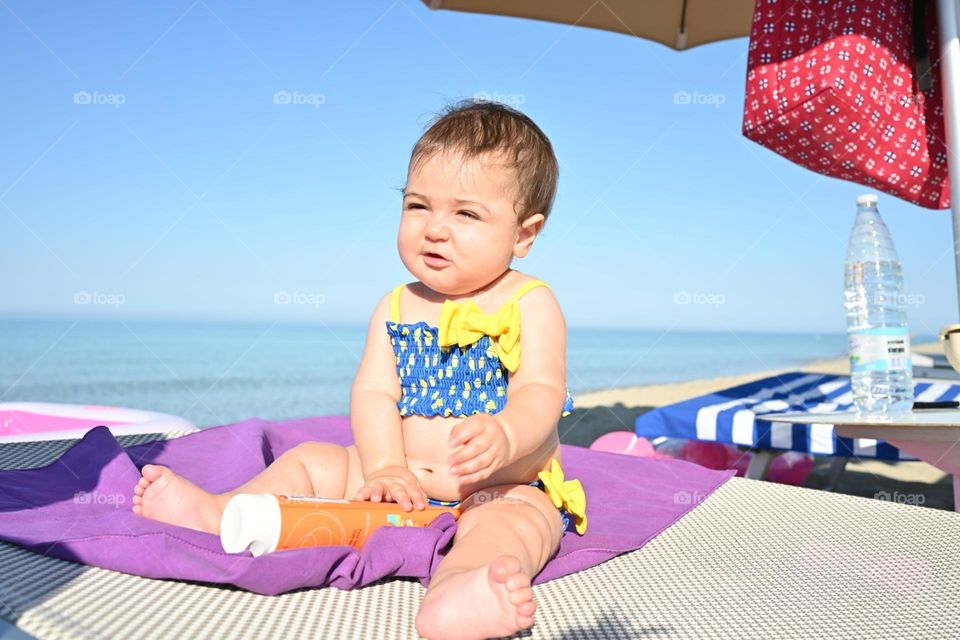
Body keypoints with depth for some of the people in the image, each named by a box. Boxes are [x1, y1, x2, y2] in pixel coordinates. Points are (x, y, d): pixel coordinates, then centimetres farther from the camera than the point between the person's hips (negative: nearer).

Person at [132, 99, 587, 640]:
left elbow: (541, 393, -17)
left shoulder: (530, 304, -6)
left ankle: (453, 591, -63)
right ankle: (218, 513, -10)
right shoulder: (396, 308, 7)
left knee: (514, 517, -36)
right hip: (402, 483, 5)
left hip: (503, 489, -5)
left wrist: (503, 436, -41)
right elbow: (373, 392, -1)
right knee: (312, 461, 2)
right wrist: (386, 469, -19)